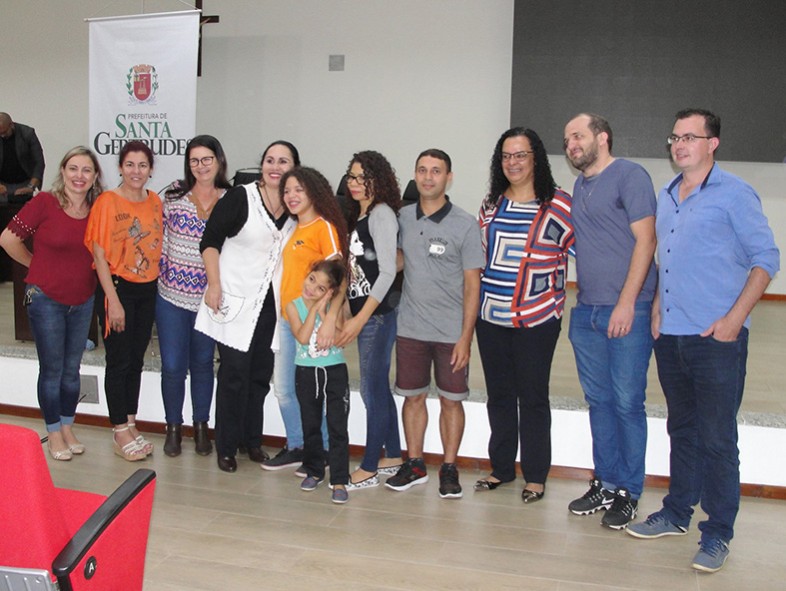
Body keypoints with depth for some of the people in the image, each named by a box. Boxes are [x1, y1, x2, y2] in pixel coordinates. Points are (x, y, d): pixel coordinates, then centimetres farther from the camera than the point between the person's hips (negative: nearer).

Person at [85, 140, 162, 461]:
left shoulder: (155, 202, 5)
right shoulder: (107, 202, -11)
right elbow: (100, 256, -13)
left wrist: (159, 284, 6)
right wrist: (113, 301, -16)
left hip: (148, 290, 5)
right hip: (117, 288, -5)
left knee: (137, 360, 12)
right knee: (119, 361, 2)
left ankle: (131, 425, 24)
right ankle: (120, 432, 13)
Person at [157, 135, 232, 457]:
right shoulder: (174, 196, -2)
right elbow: (160, 240, 6)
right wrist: (162, 273, 1)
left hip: (209, 298, 0)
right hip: (171, 296, 0)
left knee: (202, 364, 13)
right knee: (172, 366, 4)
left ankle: (201, 427, 29)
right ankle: (173, 427, 23)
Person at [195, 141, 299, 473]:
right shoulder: (240, 197, -7)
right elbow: (211, 240, -6)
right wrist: (214, 284, -13)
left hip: (272, 304, 4)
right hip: (235, 299, -4)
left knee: (261, 373, 10)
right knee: (234, 371, -3)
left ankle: (252, 440, 25)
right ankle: (226, 447, 11)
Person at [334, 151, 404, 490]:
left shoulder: (382, 214, -12)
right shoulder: (357, 216, 14)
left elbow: (387, 271, -17)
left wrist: (361, 319, -18)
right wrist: (347, 313, 11)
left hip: (379, 313, -9)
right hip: (363, 313, 9)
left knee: (372, 389, -2)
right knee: (379, 388, 15)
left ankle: (369, 469, 8)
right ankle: (393, 457, 27)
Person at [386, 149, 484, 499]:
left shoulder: (465, 225, -7)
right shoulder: (403, 218, 4)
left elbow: (472, 284, -8)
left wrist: (465, 337, -12)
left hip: (451, 332, -3)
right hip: (410, 328, 3)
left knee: (451, 400, 5)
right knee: (413, 396, 10)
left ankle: (449, 469, 18)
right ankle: (414, 465, 24)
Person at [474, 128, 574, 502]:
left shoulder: (557, 204, -5)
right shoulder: (491, 204, 11)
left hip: (536, 317, -5)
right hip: (490, 316, 5)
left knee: (532, 397, 3)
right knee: (498, 395, 13)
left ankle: (535, 476, 16)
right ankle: (501, 468, 26)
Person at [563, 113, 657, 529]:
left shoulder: (629, 175, -5)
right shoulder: (579, 187, 17)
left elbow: (645, 240, -12)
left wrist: (627, 302, -17)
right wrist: (578, 299, 12)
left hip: (627, 311, -7)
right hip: (586, 311, 7)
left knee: (627, 403, -1)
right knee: (599, 401, 12)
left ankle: (628, 493, 10)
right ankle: (605, 483, 23)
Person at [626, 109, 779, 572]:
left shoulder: (734, 194, -6)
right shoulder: (666, 196, 15)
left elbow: (766, 257, -8)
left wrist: (735, 318, -14)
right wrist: (657, 305, 11)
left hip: (716, 339, -7)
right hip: (670, 336, 7)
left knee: (717, 438, -2)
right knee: (682, 429, 17)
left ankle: (718, 534, 10)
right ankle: (677, 514, 30)